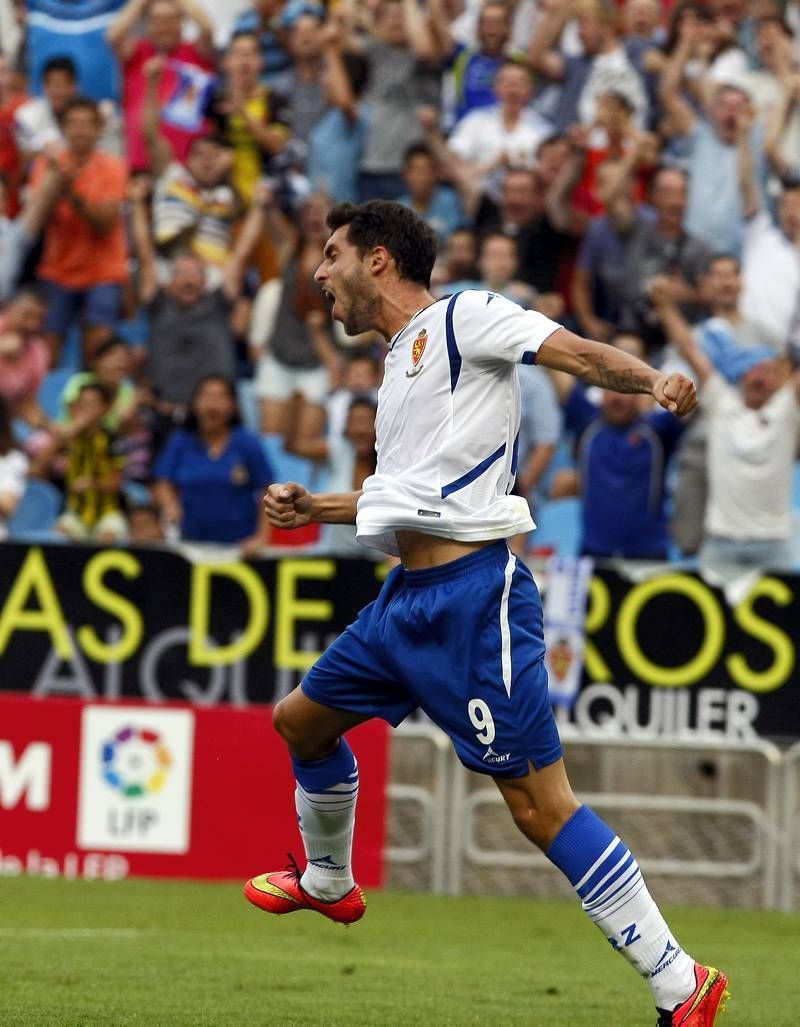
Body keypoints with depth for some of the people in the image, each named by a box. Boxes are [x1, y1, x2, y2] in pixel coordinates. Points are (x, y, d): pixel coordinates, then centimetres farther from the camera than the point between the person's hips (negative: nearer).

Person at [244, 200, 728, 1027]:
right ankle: (328, 884, 48)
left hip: (473, 594, -9)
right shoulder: (399, 363, 22)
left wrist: (654, 382, -35)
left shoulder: (462, 317, -4)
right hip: (405, 600, 9)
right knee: (301, 721, 23)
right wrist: (312, 509, 33)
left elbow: (581, 354, -17)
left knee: (538, 805, -13)